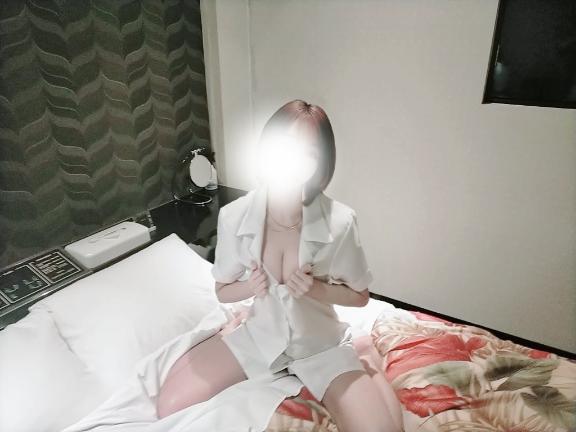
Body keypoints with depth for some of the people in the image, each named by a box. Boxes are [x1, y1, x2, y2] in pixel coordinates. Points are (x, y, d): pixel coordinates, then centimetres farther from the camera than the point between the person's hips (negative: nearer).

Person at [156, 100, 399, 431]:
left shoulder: (340, 222, -25)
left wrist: (316, 289, -26)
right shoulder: (234, 216, -18)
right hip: (259, 335, 2)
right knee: (170, 405, -7)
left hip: (321, 343, -1)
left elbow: (360, 296, -7)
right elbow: (223, 291, -2)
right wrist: (250, 287, -24)